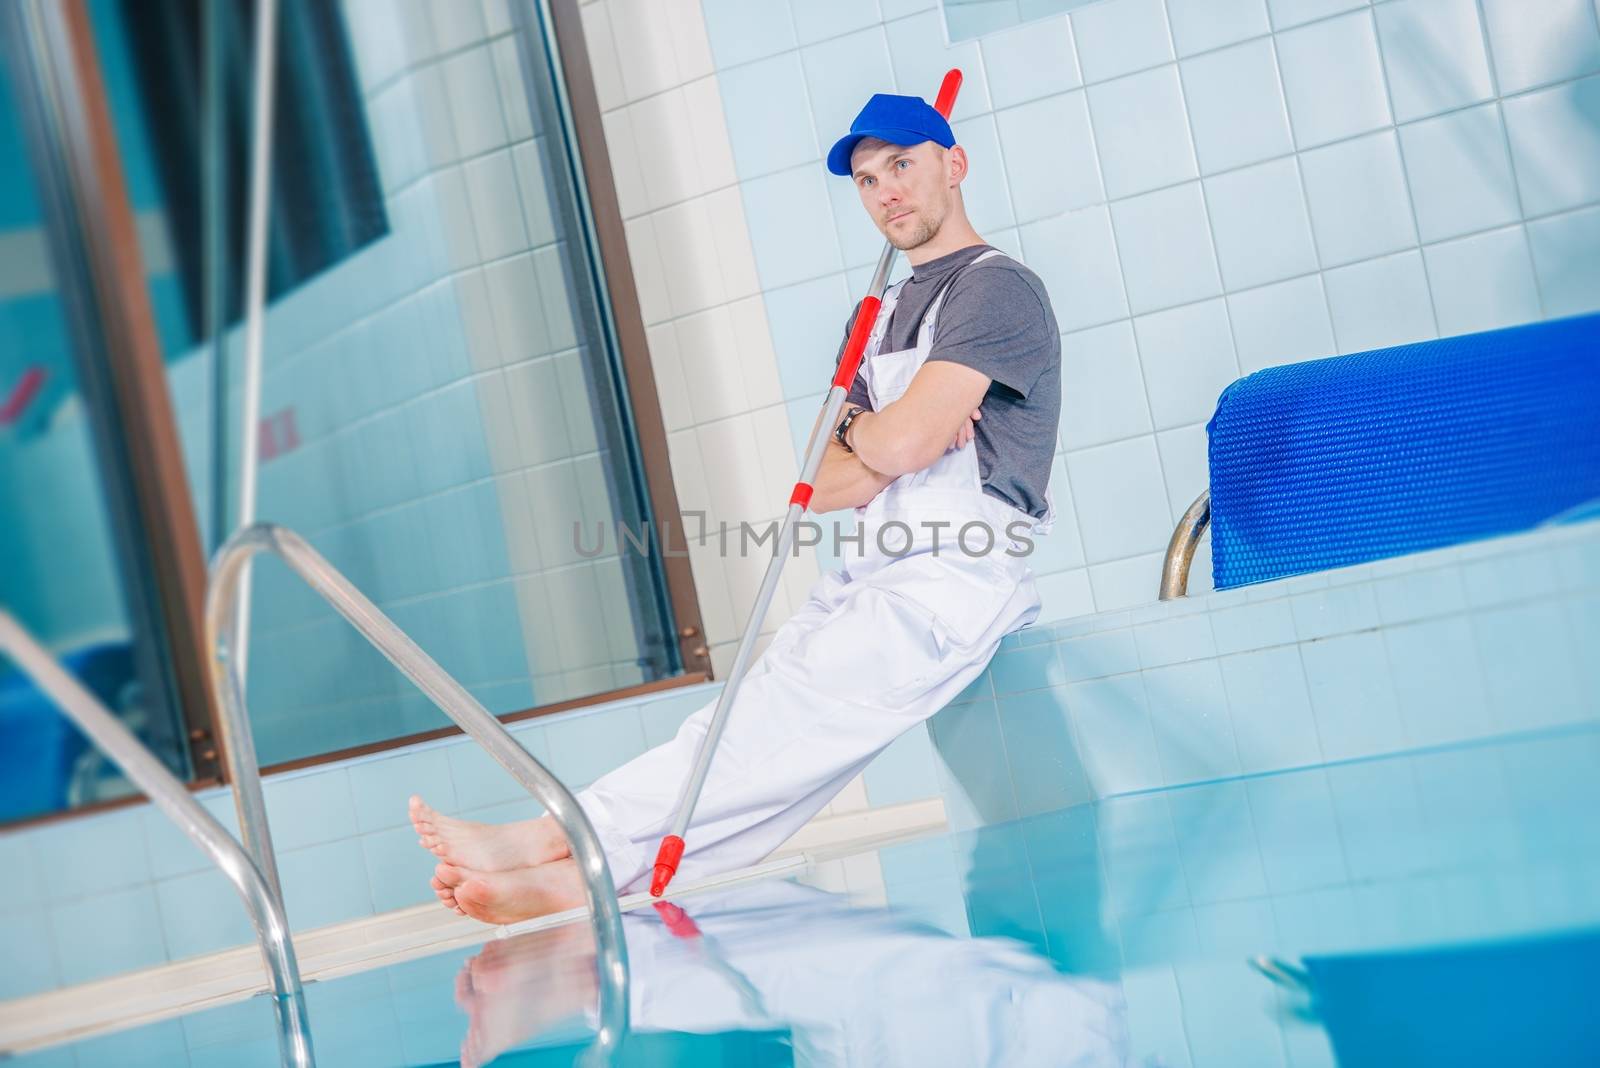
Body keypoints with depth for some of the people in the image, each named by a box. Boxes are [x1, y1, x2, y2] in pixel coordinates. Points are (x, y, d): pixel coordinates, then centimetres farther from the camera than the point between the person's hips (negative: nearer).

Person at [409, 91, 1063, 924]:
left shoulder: (996, 288, -2)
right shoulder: (880, 316, 25)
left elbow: (902, 442, -17)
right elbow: (826, 485, 14)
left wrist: (859, 434, 6)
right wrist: (891, 443, -5)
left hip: (951, 582, -8)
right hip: (861, 585, 8)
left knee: (772, 722, -21)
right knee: (740, 722, -13)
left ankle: (572, 838, -28)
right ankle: (578, 873, -27)